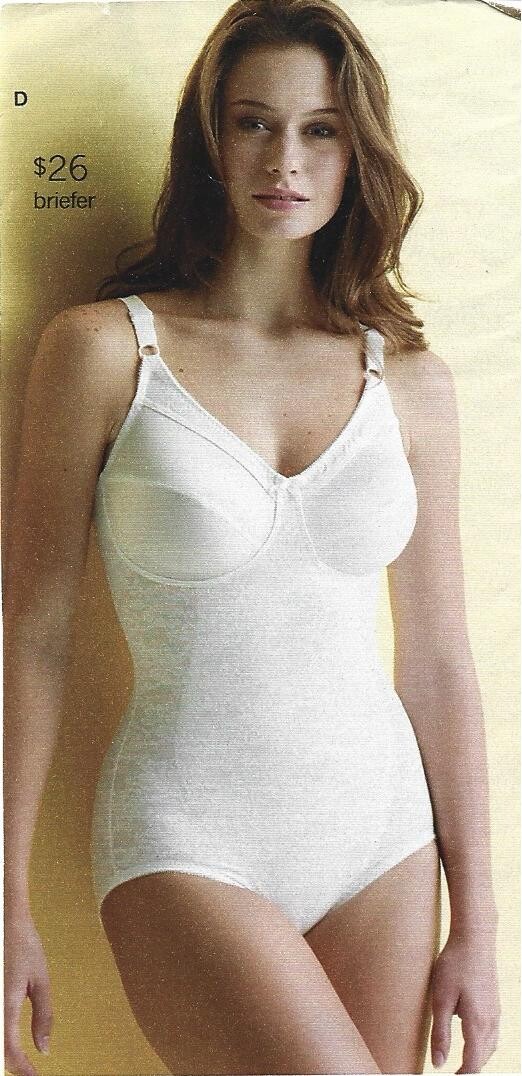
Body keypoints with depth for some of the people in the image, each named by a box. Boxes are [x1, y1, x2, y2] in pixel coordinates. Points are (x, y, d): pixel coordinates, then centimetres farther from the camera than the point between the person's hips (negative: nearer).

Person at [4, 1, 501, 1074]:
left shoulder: (411, 381, 2)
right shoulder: (103, 348, -6)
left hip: (381, 826, 4)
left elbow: (438, 663, 5)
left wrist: (476, 925, 6)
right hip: (187, 841, -3)